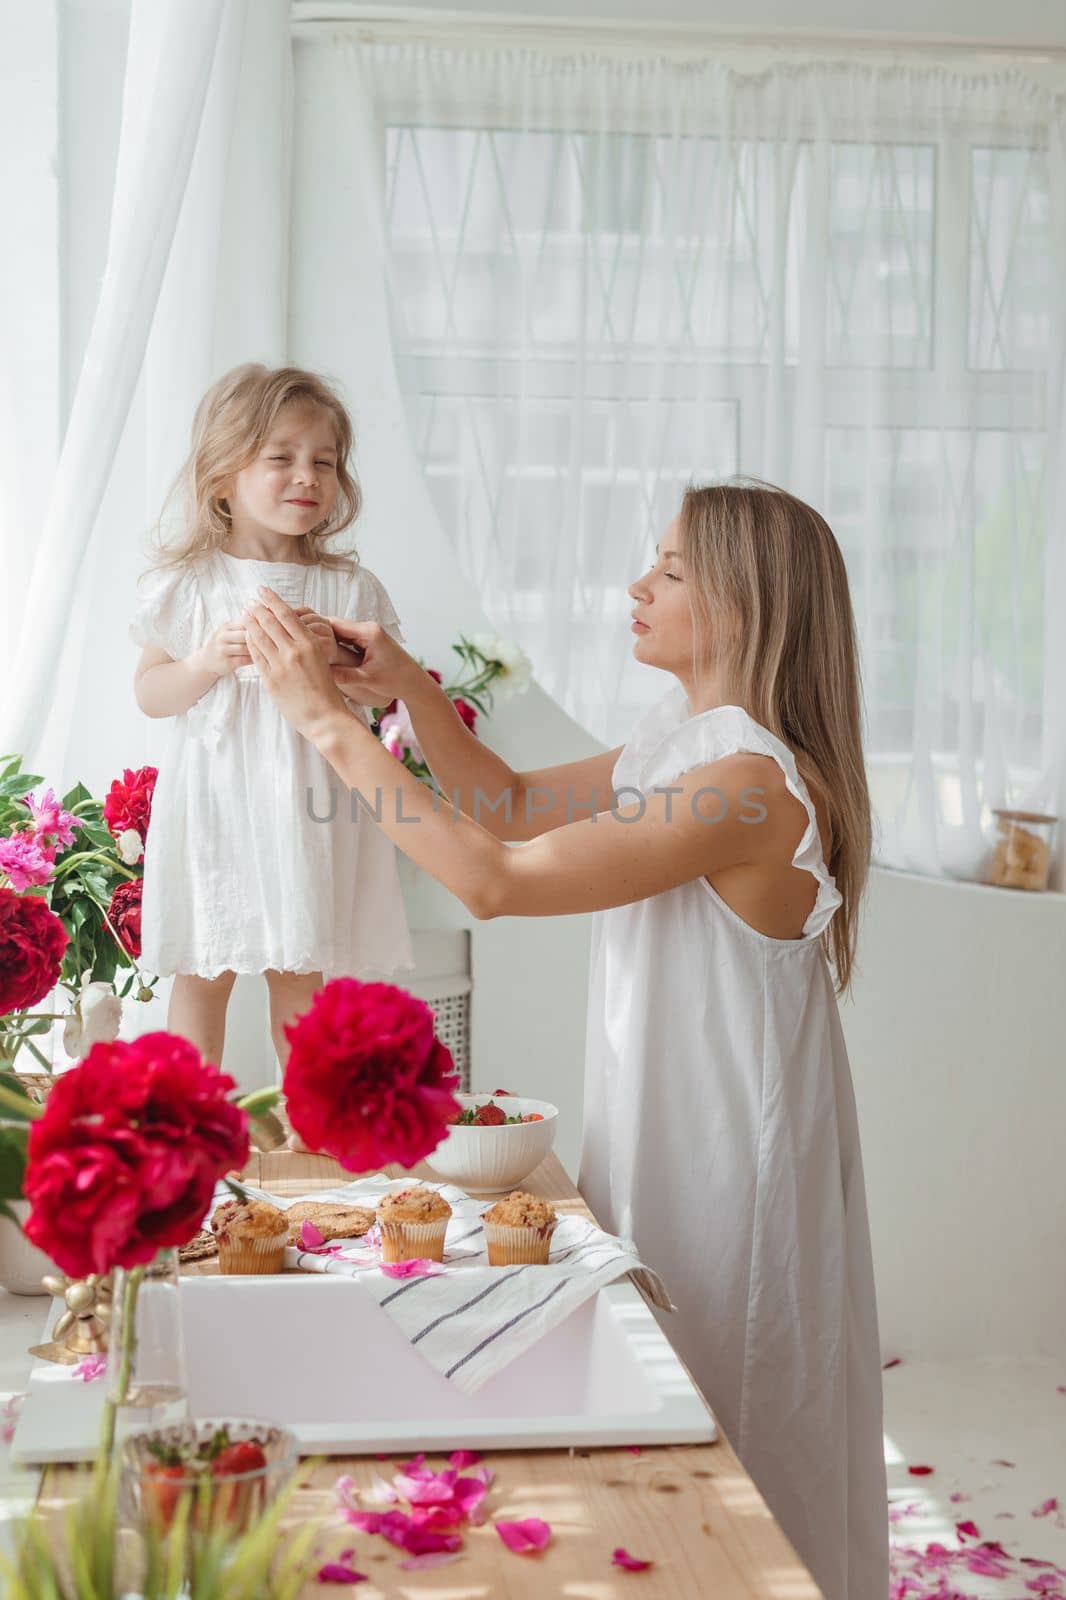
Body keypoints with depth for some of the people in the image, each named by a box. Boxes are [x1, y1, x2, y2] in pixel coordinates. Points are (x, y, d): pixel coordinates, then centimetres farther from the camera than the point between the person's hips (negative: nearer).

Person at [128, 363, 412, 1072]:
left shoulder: (351, 587, 1)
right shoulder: (187, 583, 0)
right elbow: (149, 692, 3)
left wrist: (336, 658, -16)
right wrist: (209, 662, -15)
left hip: (304, 802, 1)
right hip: (214, 802, 0)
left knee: (300, 974, 9)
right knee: (202, 974, 7)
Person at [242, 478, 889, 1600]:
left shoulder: (751, 780, -26)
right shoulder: (678, 743, 6)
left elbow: (495, 879, -28)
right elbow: (514, 802, 16)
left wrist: (330, 723, -23)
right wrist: (410, 690, 0)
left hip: (729, 1163, -9)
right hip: (664, 1135, 9)